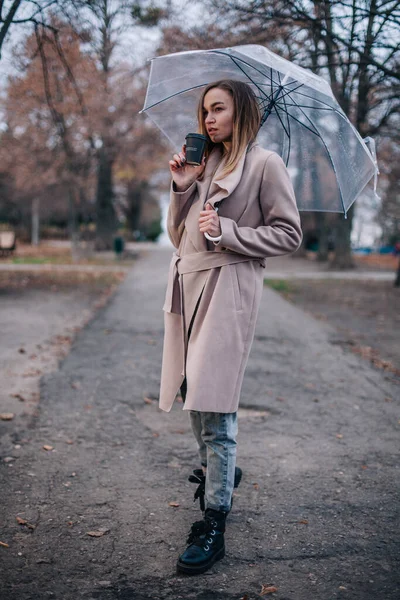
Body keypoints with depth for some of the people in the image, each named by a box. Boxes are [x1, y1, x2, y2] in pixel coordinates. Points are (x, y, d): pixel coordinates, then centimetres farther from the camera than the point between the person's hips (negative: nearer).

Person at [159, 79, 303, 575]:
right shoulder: (205, 163, 18)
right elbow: (179, 235, 16)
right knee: (194, 392, 14)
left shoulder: (265, 164, -1)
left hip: (229, 288, -7)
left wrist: (227, 232, -12)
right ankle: (216, 470, 38)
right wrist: (182, 187, 2)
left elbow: (289, 234, -4)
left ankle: (214, 524, -5)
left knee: (214, 404, -11)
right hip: (188, 285, 7)